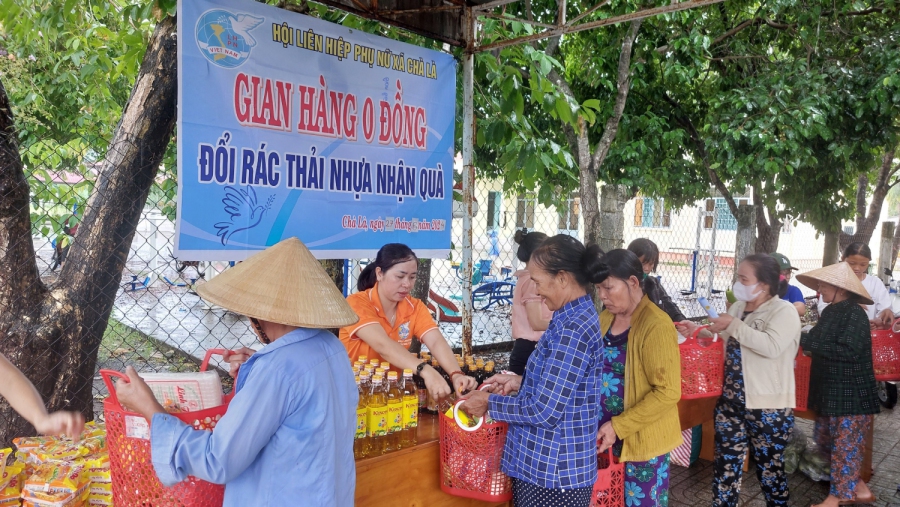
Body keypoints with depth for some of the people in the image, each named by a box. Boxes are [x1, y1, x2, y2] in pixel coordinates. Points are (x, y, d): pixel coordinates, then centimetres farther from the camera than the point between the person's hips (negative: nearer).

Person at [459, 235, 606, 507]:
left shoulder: (573, 329, -24)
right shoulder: (576, 316, 7)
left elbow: (544, 411, -24)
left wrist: (490, 403, -12)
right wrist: (519, 382, 7)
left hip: (553, 471, -9)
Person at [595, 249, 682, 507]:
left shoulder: (656, 326, -18)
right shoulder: (605, 319, 4)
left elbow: (668, 392, -20)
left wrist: (619, 426, -21)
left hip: (642, 439, -6)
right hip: (605, 434, 6)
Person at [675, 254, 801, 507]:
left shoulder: (784, 311, -13)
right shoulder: (737, 308, 8)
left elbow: (772, 346, -30)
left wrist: (733, 325, -23)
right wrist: (697, 331, 5)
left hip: (767, 406, -6)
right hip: (731, 400, 6)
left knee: (769, 466, 11)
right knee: (725, 464, 13)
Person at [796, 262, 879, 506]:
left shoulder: (855, 313, -17)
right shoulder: (830, 312, 7)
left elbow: (848, 350, -26)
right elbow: (821, 343, 14)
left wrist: (807, 342, -24)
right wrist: (805, 341, -4)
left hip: (853, 394, -9)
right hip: (829, 391, 9)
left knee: (846, 447, 3)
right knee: (825, 441, 16)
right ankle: (856, 487, 29)